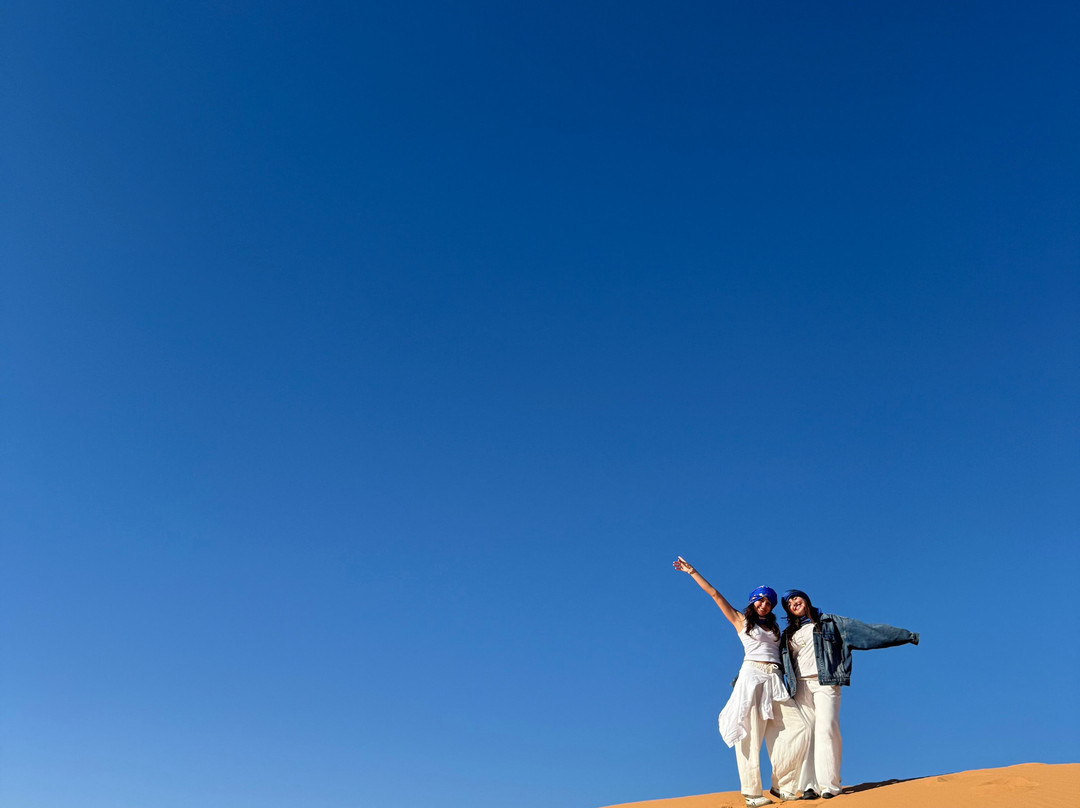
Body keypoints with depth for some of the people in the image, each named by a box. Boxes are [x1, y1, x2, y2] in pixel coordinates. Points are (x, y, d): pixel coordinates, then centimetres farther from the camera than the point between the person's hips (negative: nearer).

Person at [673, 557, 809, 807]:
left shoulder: (773, 628, 24)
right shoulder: (741, 620, 10)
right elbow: (714, 594, 8)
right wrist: (691, 571, 6)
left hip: (774, 680, 5)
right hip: (752, 675, -5)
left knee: (799, 728, -5)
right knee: (751, 734, -7)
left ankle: (780, 785, 3)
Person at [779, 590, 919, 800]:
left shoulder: (828, 622, 13)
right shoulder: (787, 635, 21)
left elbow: (864, 630, 9)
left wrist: (904, 635, 5)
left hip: (825, 683, -3)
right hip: (800, 686, 3)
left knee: (826, 729, -15)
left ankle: (830, 785, -14)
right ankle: (809, 785, -5)